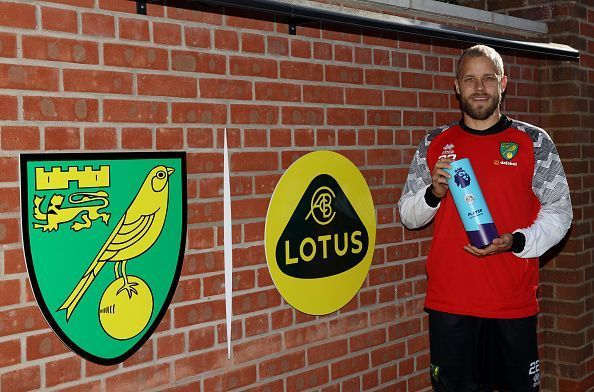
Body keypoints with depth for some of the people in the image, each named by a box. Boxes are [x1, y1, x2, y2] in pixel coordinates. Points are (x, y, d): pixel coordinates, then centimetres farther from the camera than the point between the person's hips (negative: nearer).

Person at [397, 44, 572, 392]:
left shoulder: (534, 142, 3)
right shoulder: (435, 144, 8)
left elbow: (559, 211, 4)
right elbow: (408, 214, 12)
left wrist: (517, 241, -13)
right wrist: (434, 193, -9)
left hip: (514, 302, -1)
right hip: (448, 301, 1)